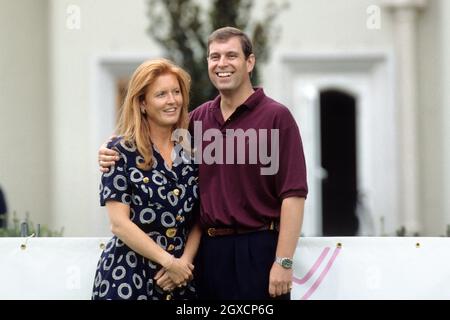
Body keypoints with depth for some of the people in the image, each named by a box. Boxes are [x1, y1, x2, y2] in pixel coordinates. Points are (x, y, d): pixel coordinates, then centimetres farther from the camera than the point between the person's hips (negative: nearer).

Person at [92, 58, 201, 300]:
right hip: (127, 280, -4)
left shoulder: (191, 152, 6)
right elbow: (119, 223, -12)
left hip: (178, 280, 4)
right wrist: (170, 262, -13)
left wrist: (185, 261, -8)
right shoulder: (121, 151, -6)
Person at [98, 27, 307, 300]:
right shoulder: (199, 117, 10)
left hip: (257, 250, -5)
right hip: (207, 249, 5)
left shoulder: (276, 117, -6)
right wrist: (115, 156, 4)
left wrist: (283, 262, -16)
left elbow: (293, 194, -11)